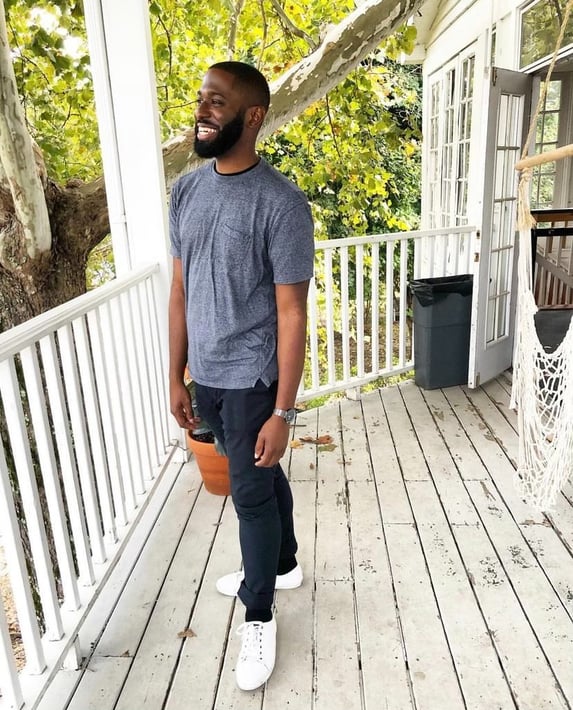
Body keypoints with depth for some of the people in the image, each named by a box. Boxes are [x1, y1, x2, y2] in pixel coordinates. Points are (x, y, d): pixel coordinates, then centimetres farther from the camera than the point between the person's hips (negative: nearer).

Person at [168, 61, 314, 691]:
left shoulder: (282, 203, -17)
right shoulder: (186, 191, 3)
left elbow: (291, 314, -16)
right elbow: (180, 291, 7)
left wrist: (282, 411, -16)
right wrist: (175, 377, 9)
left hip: (252, 379, -6)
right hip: (205, 377, 6)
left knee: (251, 493, 6)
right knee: (261, 477, 23)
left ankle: (259, 616, 30)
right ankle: (283, 564, 47)